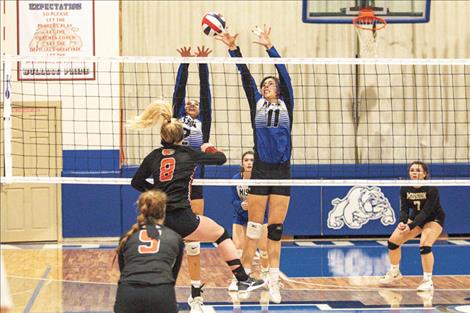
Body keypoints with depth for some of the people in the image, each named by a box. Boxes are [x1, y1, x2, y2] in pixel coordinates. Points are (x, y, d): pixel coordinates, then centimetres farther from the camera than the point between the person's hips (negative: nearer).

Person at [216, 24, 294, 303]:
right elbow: (246, 76, 1)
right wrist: (234, 49, -9)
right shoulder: (257, 103, 11)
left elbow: (284, 73, -1)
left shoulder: (286, 104, 10)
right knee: (254, 227, 1)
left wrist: (269, 46, -11)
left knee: (276, 229, 3)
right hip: (260, 171, 0)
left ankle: (274, 282, 7)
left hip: (282, 171, 0)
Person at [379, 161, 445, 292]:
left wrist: (410, 226, -43)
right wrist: (402, 222, -37)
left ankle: (428, 281, -17)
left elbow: (426, 211, -32)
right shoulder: (405, 189, -14)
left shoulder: (432, 189, -28)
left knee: (425, 245, -29)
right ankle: (394, 272, 20)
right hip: (416, 217, 6)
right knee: (393, 241, -4)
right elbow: (404, 209, -15)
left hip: (434, 219, -5)